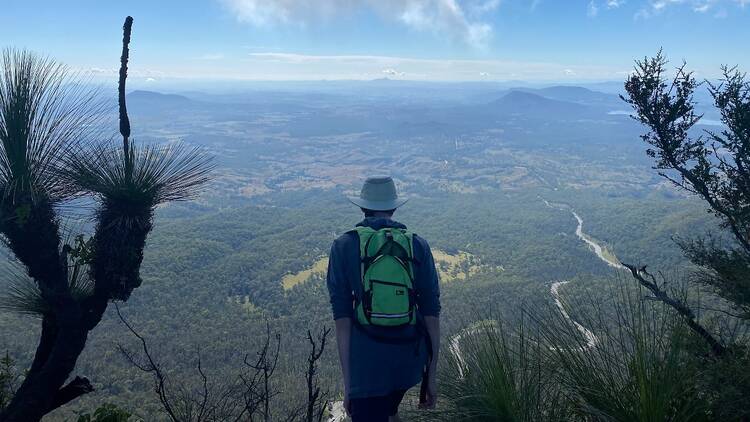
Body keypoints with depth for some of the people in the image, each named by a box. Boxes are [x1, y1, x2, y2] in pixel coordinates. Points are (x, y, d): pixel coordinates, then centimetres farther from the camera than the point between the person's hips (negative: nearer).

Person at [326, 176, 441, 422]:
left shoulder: (344, 246, -4)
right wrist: (431, 376, 7)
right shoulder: (418, 246, 0)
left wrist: (347, 382, -4)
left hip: (366, 362, -3)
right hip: (410, 360, 3)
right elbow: (432, 314, -1)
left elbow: (342, 318, -9)